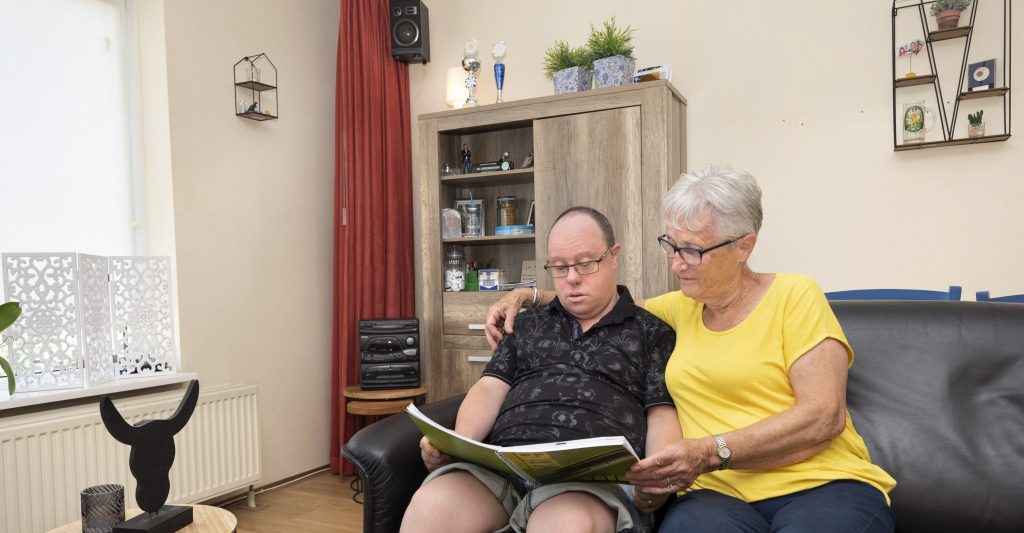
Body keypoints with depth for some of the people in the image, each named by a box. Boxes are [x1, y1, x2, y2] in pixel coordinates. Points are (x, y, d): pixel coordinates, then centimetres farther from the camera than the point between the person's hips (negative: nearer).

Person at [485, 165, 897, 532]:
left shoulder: (794, 296, 1)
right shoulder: (681, 308, 17)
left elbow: (824, 415, -8)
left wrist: (712, 453, -18)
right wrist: (530, 298, 19)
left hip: (820, 486, -2)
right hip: (720, 493, 2)